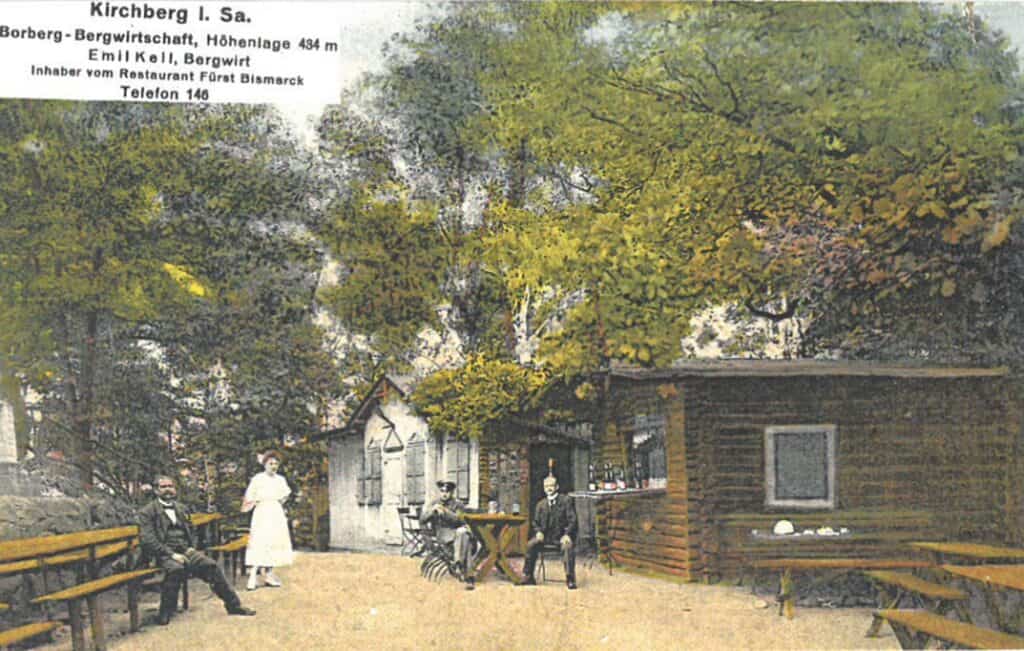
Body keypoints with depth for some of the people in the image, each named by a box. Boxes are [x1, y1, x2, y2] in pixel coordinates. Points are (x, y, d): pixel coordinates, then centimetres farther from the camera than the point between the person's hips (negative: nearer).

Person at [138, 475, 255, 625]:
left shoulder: (181, 509, 21)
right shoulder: (147, 512, 1)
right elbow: (147, 540, -9)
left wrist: (191, 548, 6)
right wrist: (171, 554, -18)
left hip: (185, 551, 5)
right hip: (164, 555, -5)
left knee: (211, 565, -17)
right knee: (176, 568, -37)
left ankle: (233, 605, -11)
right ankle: (165, 613, -25)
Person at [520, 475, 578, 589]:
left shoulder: (566, 500, 0)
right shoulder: (541, 504, 14)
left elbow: (572, 520, -5)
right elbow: (536, 522, 18)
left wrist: (567, 534, -20)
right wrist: (539, 532, -5)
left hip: (562, 536, -4)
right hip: (546, 536, 4)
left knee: (568, 546, -36)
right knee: (530, 544, -21)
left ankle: (570, 579, -30)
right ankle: (528, 577, -11)